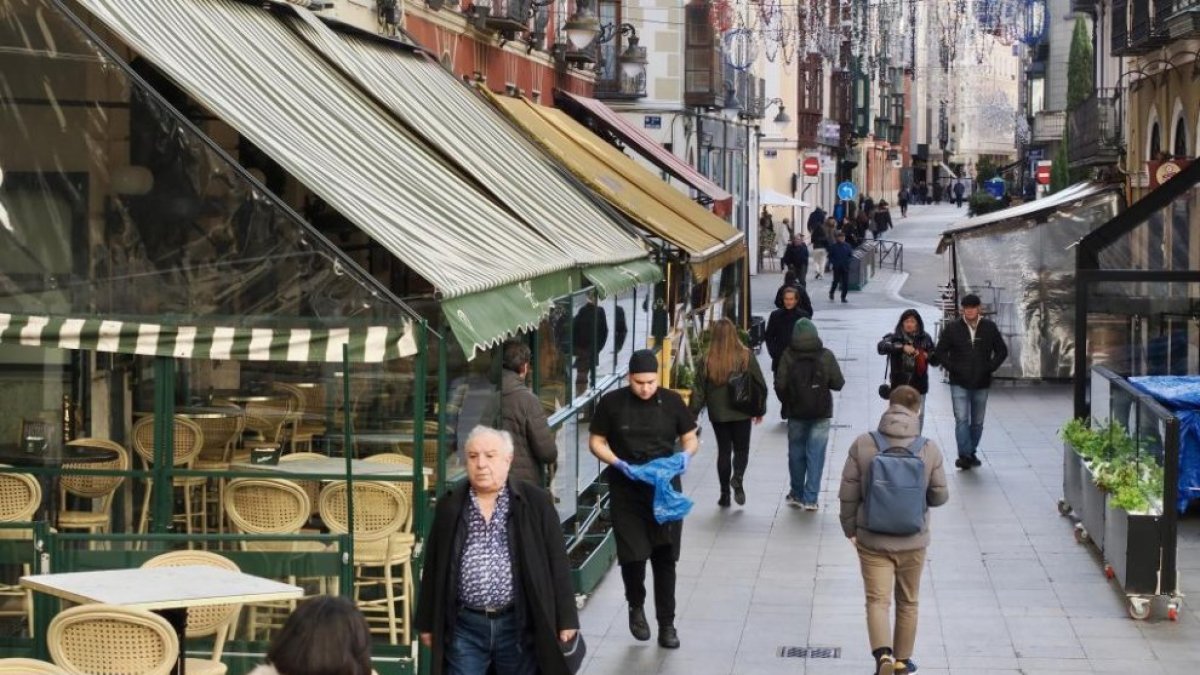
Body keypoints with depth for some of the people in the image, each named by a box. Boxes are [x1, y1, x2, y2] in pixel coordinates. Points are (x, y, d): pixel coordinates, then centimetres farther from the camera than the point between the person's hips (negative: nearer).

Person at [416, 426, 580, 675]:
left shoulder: (536, 502, -2)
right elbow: (433, 568, 8)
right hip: (464, 626, 1)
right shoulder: (449, 506, 4)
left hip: (520, 624, -1)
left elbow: (557, 563, 0)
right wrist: (428, 623, 8)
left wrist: (565, 620, -2)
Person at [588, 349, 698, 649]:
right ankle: (636, 607, 26)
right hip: (626, 492, -1)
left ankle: (667, 624, 16)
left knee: (665, 557, 4)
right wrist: (619, 464, -16)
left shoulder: (672, 401, -1)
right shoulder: (611, 403, -5)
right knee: (633, 555, -4)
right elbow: (596, 442, 1)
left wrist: (686, 455, -15)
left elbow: (690, 438, 8)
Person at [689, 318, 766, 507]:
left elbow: (699, 390, -3)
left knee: (723, 450, 12)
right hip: (742, 412, -1)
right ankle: (737, 478, -14)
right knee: (741, 449, 13)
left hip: (718, 414, 1)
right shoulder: (746, 357, -8)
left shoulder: (707, 361, -8)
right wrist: (760, 410, 12)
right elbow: (759, 384, 0)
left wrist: (692, 414, 7)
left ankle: (725, 493, 13)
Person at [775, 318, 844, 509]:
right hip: (821, 414, 0)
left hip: (795, 413, 0)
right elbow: (838, 384, -6)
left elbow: (780, 385, -12)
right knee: (816, 455, 4)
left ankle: (797, 495, 24)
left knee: (796, 453, 14)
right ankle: (810, 499, 2)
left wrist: (786, 401, 7)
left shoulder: (788, 356, -9)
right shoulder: (826, 355, -7)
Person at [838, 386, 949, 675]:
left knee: (878, 600, 3)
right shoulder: (929, 449, -11)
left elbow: (848, 494, -7)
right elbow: (940, 496, -4)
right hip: (913, 542, 1)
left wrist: (851, 529, 7)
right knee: (907, 602, 17)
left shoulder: (863, 445, -11)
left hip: (872, 541, -1)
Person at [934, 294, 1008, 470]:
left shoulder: (989, 328, 2)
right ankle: (964, 455, -14)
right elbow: (940, 352, 3)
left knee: (977, 422, 11)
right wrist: (953, 369, -7)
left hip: (981, 384, 2)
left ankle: (972, 453, 24)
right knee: (962, 419, -13)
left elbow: (1002, 351, 10)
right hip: (959, 384, -2)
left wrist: (989, 368, -1)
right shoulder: (952, 328, -3)